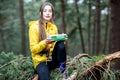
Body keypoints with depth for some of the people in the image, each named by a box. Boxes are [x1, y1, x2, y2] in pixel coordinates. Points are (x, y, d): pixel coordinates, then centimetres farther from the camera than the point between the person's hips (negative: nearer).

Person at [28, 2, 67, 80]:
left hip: (53, 59, 6)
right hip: (40, 60, -6)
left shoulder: (54, 27, 9)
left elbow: (57, 43, 8)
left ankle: (62, 69, -14)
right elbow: (33, 49, -11)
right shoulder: (34, 27, -7)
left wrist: (61, 39, -13)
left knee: (61, 43, -24)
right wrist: (45, 42, -26)